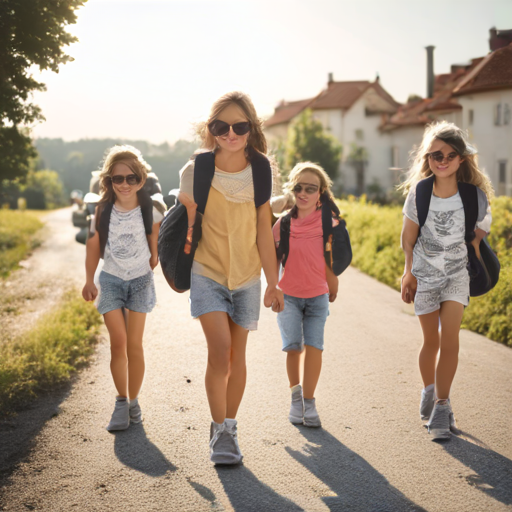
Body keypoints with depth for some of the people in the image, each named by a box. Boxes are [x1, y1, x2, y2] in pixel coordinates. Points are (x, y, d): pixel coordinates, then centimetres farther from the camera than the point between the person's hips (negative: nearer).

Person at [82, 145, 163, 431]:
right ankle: (121, 402, 5)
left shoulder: (150, 211, -9)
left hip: (140, 280, 0)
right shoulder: (103, 212, -7)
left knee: (135, 344, -2)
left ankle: (133, 402, 11)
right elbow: (94, 246, 3)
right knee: (118, 341, -7)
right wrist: (90, 281, 5)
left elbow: (155, 246, 5)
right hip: (111, 280, 0)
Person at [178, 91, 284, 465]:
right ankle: (219, 430, -1)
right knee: (220, 349, -16)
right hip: (207, 273, -2)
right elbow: (187, 224, 1)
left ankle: (230, 427, 26)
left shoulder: (260, 173, -4)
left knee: (237, 355, 9)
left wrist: (273, 283, 0)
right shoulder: (196, 172, -9)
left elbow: (263, 230, -1)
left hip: (247, 276, 2)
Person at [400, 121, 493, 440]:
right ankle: (430, 391, 36)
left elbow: (483, 227, 4)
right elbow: (408, 236, -2)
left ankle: (441, 407, -2)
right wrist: (409, 272, 3)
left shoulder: (474, 195, -14)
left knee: (450, 339, -12)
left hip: (457, 273, 0)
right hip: (425, 273, 1)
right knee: (432, 340, 10)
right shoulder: (419, 193, -13)